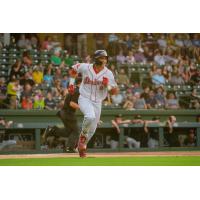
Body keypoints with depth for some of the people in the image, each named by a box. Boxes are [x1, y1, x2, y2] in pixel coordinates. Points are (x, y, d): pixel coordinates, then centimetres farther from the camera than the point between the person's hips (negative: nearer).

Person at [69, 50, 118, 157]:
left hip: (97, 103, 3)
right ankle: (83, 135, -7)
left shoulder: (108, 74, -6)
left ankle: (82, 145, 35)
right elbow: (73, 69, 13)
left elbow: (114, 92, -7)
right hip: (84, 99, -3)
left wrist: (107, 85, -26)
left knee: (92, 129, 10)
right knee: (90, 116, -33)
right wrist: (71, 83, 7)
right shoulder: (85, 67, -8)